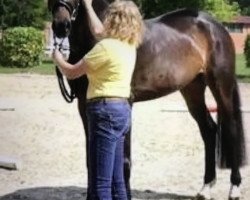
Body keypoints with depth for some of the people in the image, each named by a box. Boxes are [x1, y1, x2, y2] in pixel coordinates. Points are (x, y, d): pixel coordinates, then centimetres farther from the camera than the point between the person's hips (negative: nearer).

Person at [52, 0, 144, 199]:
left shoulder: (106, 46, -15)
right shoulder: (129, 46, 10)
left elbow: (71, 72, -6)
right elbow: (98, 31, 30)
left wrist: (57, 57, 14)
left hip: (106, 111, -9)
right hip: (122, 110, 9)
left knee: (100, 183, -6)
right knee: (116, 181, 15)